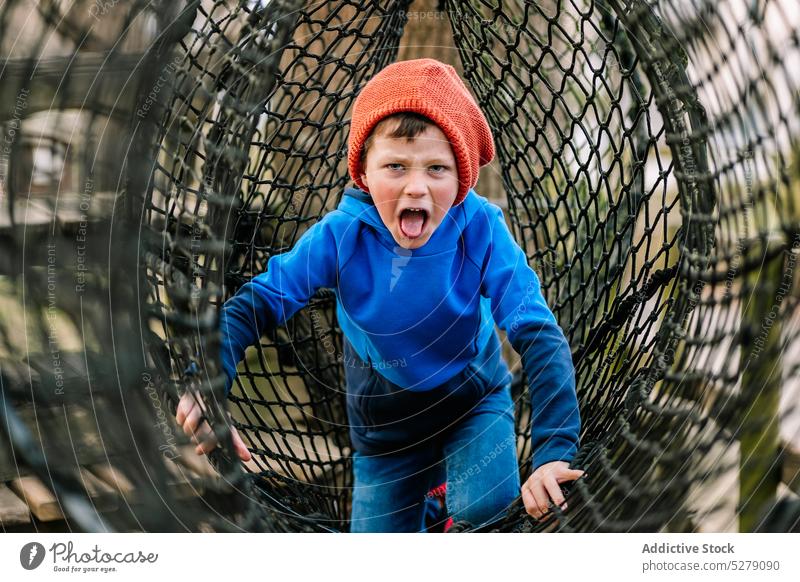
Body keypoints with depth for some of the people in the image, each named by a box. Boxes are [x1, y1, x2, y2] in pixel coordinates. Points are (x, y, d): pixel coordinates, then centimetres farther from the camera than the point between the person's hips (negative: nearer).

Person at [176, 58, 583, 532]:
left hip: (474, 397, -1)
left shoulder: (480, 230, -28)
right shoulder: (341, 235, -25)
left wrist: (553, 453, -42)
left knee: (486, 505, -28)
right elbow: (250, 307, -21)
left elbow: (540, 336, -31)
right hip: (385, 421, 2)